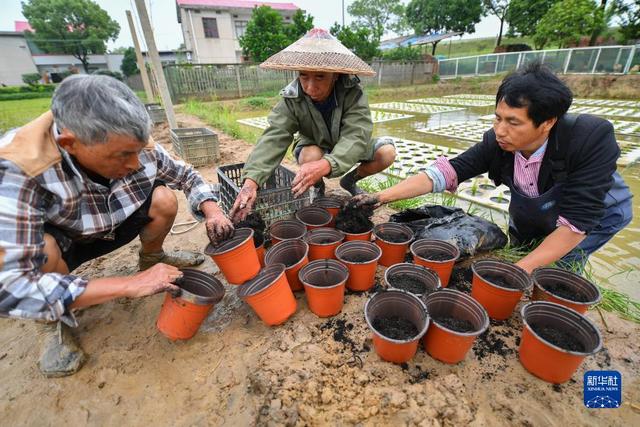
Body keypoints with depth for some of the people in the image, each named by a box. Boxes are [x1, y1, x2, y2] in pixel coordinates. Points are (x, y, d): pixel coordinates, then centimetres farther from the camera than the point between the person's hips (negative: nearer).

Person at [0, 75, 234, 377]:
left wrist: (212, 211, -27)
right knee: (42, 253, -35)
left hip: (112, 227, 4)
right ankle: (57, 323, -1)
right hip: (57, 243, -3)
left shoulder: (133, 146, -26)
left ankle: (151, 259, 12)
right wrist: (130, 285, -42)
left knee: (164, 200, -19)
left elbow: (185, 174, -9)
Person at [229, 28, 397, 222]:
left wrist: (325, 165, -61)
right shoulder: (291, 98, -26)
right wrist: (251, 180, -53)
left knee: (387, 152, -21)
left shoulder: (353, 93, -29)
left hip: (347, 148, 1)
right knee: (311, 155, -35)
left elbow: (357, 136, -41)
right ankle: (317, 191, 0)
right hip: (313, 147, 0)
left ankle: (350, 181, 8)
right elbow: (273, 139, -36)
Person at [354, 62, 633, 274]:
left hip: (595, 214, -3)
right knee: (516, 262, 13)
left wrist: (523, 268, -42)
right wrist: (382, 197, -41)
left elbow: (577, 220, -36)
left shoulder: (591, 140, -36)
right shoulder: (497, 142, -28)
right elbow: (445, 171, -33)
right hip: (529, 216, 4)